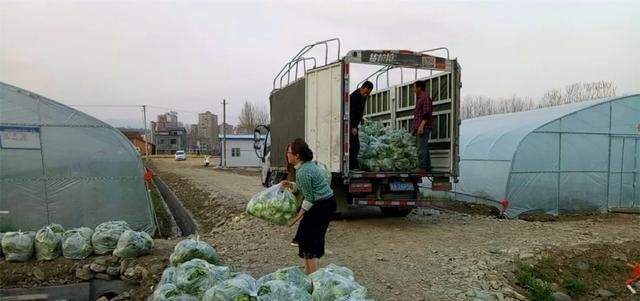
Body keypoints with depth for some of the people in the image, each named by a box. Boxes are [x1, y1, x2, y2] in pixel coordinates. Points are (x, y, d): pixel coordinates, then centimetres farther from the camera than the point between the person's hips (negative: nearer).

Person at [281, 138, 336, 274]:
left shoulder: (303, 172, -21)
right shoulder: (307, 165, 8)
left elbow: (309, 199, -17)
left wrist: (298, 216, -10)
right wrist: (290, 184, 5)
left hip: (321, 205, -10)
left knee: (310, 238, -1)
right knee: (306, 235, 17)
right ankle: (308, 271, 27)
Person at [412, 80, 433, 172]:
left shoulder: (425, 98, -7)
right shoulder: (419, 98, 23)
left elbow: (427, 114, -17)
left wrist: (421, 126, -25)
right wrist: (415, 128, 22)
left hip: (423, 127, -10)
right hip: (420, 128, 10)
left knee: (421, 148, -14)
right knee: (424, 148, 10)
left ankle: (422, 167, -16)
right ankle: (427, 167, 14)